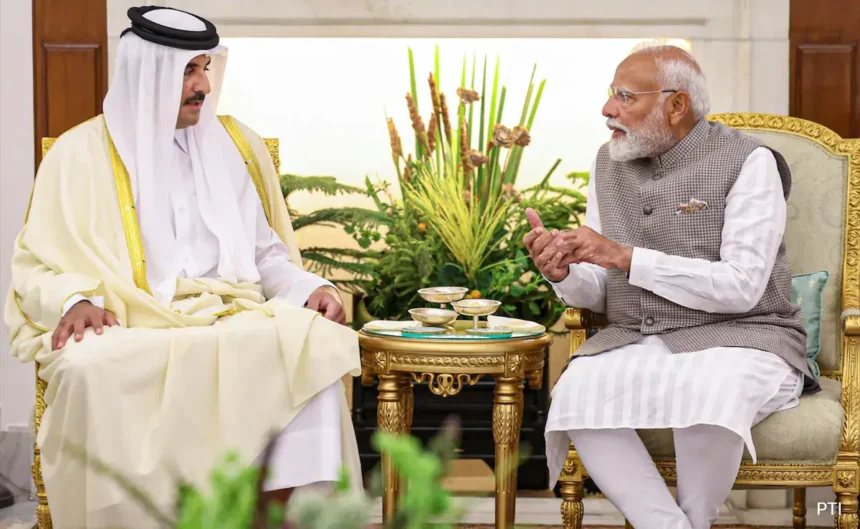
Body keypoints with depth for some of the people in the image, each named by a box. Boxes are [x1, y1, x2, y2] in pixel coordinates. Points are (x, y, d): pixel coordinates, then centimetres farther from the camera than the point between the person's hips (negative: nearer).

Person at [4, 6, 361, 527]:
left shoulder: (236, 144, 17)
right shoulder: (81, 153, 7)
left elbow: (265, 254, 20)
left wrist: (310, 288, -1)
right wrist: (74, 301, -17)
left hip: (234, 322, 2)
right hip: (128, 330, -2)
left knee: (315, 349, -30)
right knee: (94, 372, -38)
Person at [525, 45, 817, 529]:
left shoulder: (747, 161, -7)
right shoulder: (610, 163, 10)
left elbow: (741, 286, -17)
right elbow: (598, 293, 11)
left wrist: (627, 257, -21)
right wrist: (563, 273, -13)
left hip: (738, 338, -4)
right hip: (633, 342, 5)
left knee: (709, 395, -37)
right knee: (577, 391, -27)